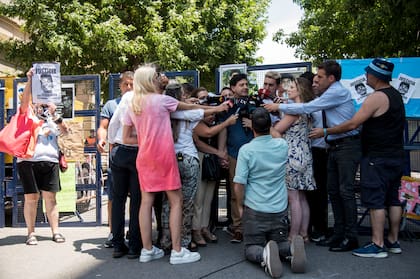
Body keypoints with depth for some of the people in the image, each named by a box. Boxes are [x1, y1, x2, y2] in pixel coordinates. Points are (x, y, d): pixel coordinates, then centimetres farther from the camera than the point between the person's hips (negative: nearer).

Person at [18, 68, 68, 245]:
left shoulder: (54, 122, 20)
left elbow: (65, 130, 2)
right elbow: (24, 99, -4)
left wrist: (56, 117, -14)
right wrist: (29, 81, -14)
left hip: (50, 162, 3)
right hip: (28, 161, -2)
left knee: (50, 198, 3)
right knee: (31, 198, -1)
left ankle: (55, 231, 6)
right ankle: (31, 233, 6)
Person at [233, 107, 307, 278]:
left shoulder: (246, 150, -13)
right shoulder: (282, 145, -3)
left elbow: (239, 184, -12)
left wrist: (239, 206, 4)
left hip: (254, 209, -3)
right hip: (280, 209, 3)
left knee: (251, 249, 11)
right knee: (280, 243, 21)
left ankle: (264, 255, -24)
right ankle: (292, 249, -14)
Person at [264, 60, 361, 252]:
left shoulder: (338, 92, -14)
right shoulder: (331, 93, 15)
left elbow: (307, 108, -18)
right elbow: (311, 111, 13)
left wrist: (279, 107, -10)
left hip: (347, 146, -10)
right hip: (335, 147, 10)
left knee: (346, 191, -7)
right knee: (333, 191, 11)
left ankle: (350, 238, 1)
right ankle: (338, 234, 19)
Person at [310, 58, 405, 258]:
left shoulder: (377, 98, -17)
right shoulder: (396, 95, 13)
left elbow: (352, 124, -19)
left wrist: (325, 132, -10)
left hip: (377, 158, -9)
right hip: (396, 156, 9)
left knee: (375, 200, -5)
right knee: (392, 199, 13)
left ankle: (378, 245, -3)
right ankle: (393, 241, 20)